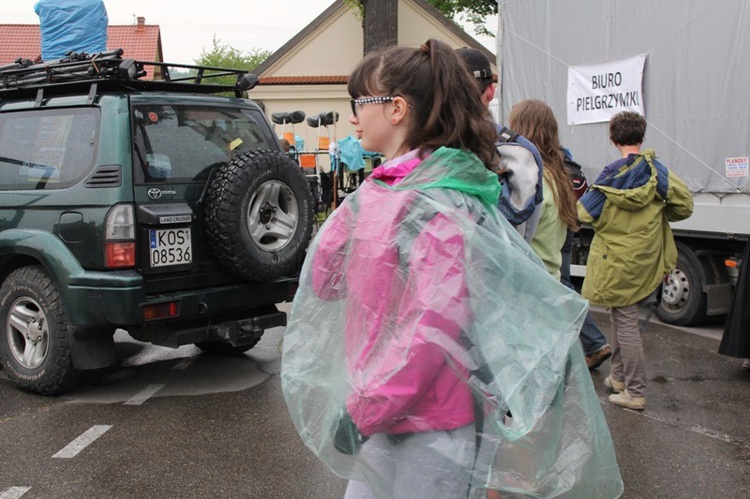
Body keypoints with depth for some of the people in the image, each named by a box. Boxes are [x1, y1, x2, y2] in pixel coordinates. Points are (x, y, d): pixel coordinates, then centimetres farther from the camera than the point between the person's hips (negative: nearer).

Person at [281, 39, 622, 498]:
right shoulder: (380, 193, 7)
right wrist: (355, 208, -2)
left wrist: (363, 410, -19)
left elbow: (434, 326, -24)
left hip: (433, 428, -8)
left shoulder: (437, 204, -18)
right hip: (384, 415, 8)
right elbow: (324, 283, 8)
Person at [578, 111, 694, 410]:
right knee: (621, 317, 20)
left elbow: (585, 214, -13)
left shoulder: (612, 176, -15)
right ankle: (619, 377, 32)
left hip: (617, 262, -6)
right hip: (645, 260, 6)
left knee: (625, 323, 0)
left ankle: (635, 393, 6)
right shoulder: (657, 171, -2)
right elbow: (684, 206, -1)